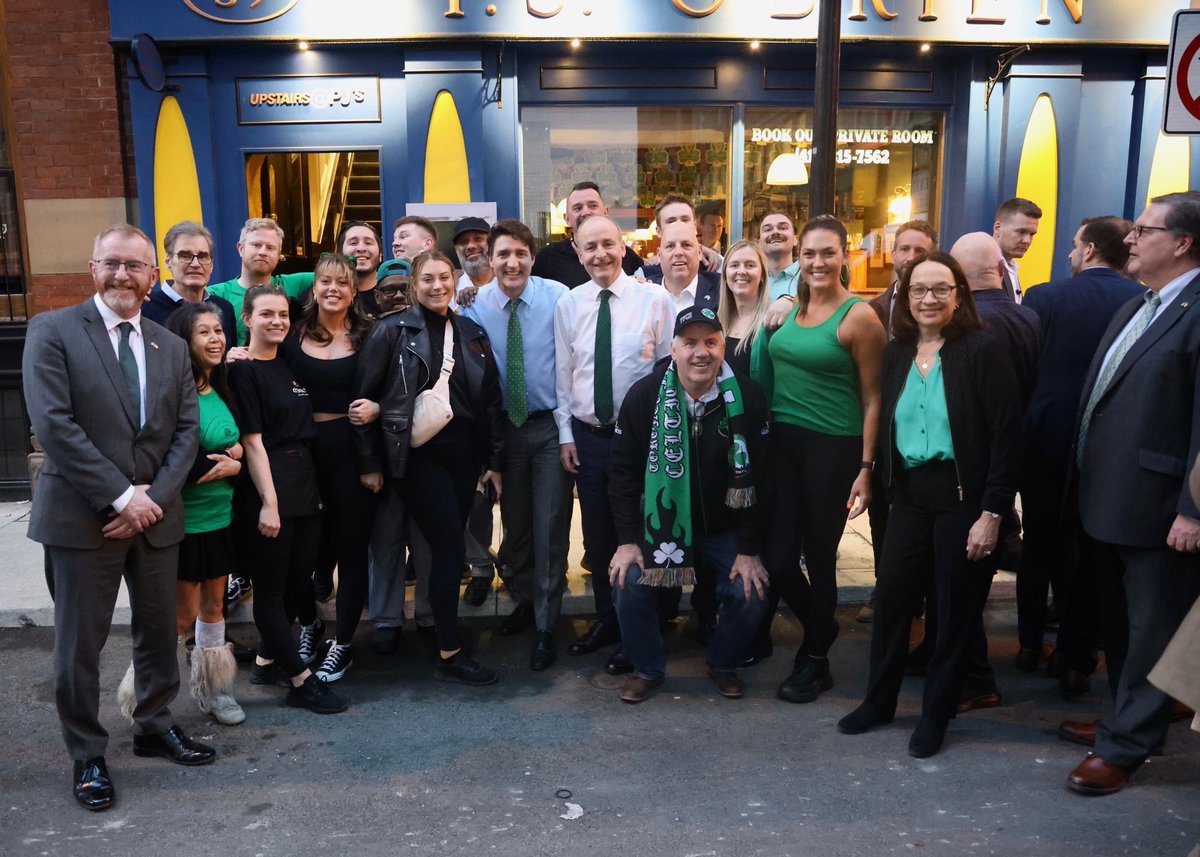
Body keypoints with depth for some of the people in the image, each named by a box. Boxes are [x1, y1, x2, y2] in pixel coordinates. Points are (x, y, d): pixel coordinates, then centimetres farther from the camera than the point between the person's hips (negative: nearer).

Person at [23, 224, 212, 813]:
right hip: (82, 515, -4)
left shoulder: (171, 347, 10)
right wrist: (120, 496, -16)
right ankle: (87, 756, 24)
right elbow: (52, 423, -14)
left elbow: (186, 431, 5)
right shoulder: (53, 330, -4)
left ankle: (155, 727, 35)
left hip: (154, 515, 4)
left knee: (159, 631, 15)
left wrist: (153, 498, -9)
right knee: (79, 644, 6)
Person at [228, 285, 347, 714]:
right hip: (267, 487, -8)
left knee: (299, 582, 11)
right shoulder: (243, 371, -8)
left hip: (305, 484, 8)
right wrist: (269, 502, -17)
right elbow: (252, 440, -13)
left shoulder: (289, 365, 13)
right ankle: (301, 682, 8)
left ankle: (266, 661, 27)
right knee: (271, 589, 2)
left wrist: (312, 487, 13)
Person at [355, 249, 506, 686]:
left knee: (447, 547, 9)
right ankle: (449, 654, 3)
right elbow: (364, 397, -3)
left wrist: (495, 461, 8)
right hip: (418, 454, -4)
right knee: (451, 548, -7)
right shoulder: (392, 331, -3)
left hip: (463, 452, 5)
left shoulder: (472, 333, 10)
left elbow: (490, 400, 11)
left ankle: (442, 625, 26)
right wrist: (369, 463, -5)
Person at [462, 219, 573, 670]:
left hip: (551, 425, -3)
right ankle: (525, 601, 41)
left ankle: (546, 627, 16)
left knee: (550, 527, 0)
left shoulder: (557, 297, -13)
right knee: (514, 522, 17)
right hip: (503, 426, 3)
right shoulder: (475, 305, -6)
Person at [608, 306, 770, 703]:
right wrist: (627, 540, -11)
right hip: (659, 521, 0)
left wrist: (749, 548, -11)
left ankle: (723, 664, 18)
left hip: (725, 525, 0)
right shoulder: (644, 395, -13)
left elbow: (757, 477, -10)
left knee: (750, 593, -14)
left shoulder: (746, 397, -14)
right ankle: (647, 668, 12)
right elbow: (623, 470, -6)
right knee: (629, 585, -16)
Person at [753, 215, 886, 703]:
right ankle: (822, 628, 37)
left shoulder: (858, 317, -8)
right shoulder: (789, 307, 8)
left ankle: (816, 662, 28)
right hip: (782, 443, 5)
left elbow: (872, 398, -8)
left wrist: (866, 469, -11)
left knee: (818, 557, 6)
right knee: (778, 557, 5)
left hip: (833, 449, -5)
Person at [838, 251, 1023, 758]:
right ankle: (878, 701, 27)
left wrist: (992, 512, -16)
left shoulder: (981, 351, -10)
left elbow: (1007, 435, -13)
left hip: (963, 496, -5)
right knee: (890, 596, 8)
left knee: (955, 609, 8)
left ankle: (935, 715, 25)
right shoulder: (897, 354, 7)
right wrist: (884, 481, 4)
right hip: (910, 492, 5)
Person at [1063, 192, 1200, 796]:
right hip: (1111, 498, 9)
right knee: (1118, 623, 21)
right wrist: (1088, 481, 13)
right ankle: (1128, 719, 39)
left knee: (1152, 629, 7)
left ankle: (1123, 746, 19)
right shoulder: (1136, 308, 13)